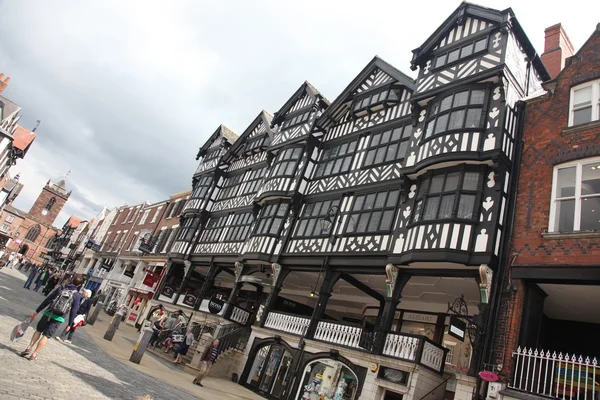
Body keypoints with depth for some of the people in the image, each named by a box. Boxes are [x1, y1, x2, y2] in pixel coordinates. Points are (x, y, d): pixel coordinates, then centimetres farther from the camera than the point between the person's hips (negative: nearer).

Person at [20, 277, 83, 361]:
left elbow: (47, 300, 2)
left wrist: (37, 311, 8)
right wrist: (69, 324, 4)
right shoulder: (77, 296, -3)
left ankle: (29, 348, 14)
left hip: (48, 314, 2)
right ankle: (34, 354, 5)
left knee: (38, 330, 22)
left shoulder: (61, 288, 3)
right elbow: (73, 311, -4)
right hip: (59, 319, -1)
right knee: (46, 336, 7)